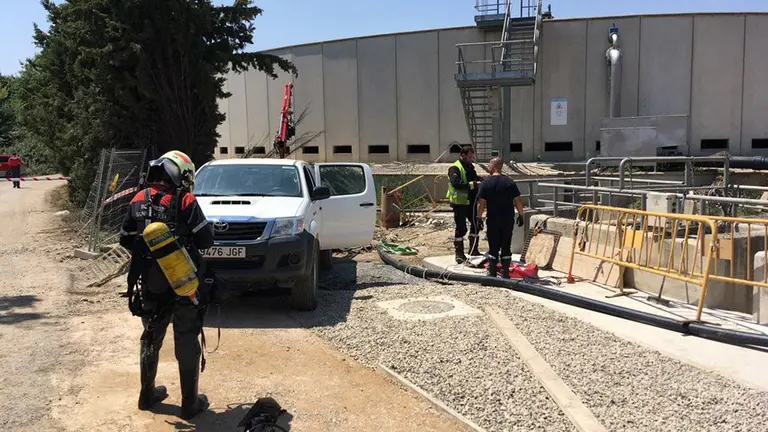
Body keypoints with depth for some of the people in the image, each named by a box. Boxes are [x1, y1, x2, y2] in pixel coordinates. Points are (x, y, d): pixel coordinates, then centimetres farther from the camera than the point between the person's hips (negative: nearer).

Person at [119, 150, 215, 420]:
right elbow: (205, 240, -14)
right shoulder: (184, 201, -15)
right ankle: (190, 403, 14)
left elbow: (125, 240, 6)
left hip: (149, 286, 5)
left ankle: (147, 394, 34)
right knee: (187, 344, 6)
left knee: (151, 340, 21)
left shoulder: (138, 201, 0)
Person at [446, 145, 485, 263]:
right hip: (460, 203, -9)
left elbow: (475, 178, 26)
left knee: (476, 225, 14)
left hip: (470, 202, 9)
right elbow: (456, 184, -27)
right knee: (461, 228, -3)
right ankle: (459, 254, 9)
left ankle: (474, 251, 28)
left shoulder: (470, 167, 14)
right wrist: (473, 184, -29)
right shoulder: (455, 168, -14)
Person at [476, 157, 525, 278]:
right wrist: (520, 215, 10)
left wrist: (479, 218, 0)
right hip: (508, 221, 2)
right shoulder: (510, 182, -1)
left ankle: (492, 274, 8)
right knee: (506, 247, 9)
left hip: (493, 221, -1)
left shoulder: (486, 183, -6)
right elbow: (518, 201, 0)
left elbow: (481, 204, -8)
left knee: (493, 248, 7)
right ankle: (505, 274, 12)